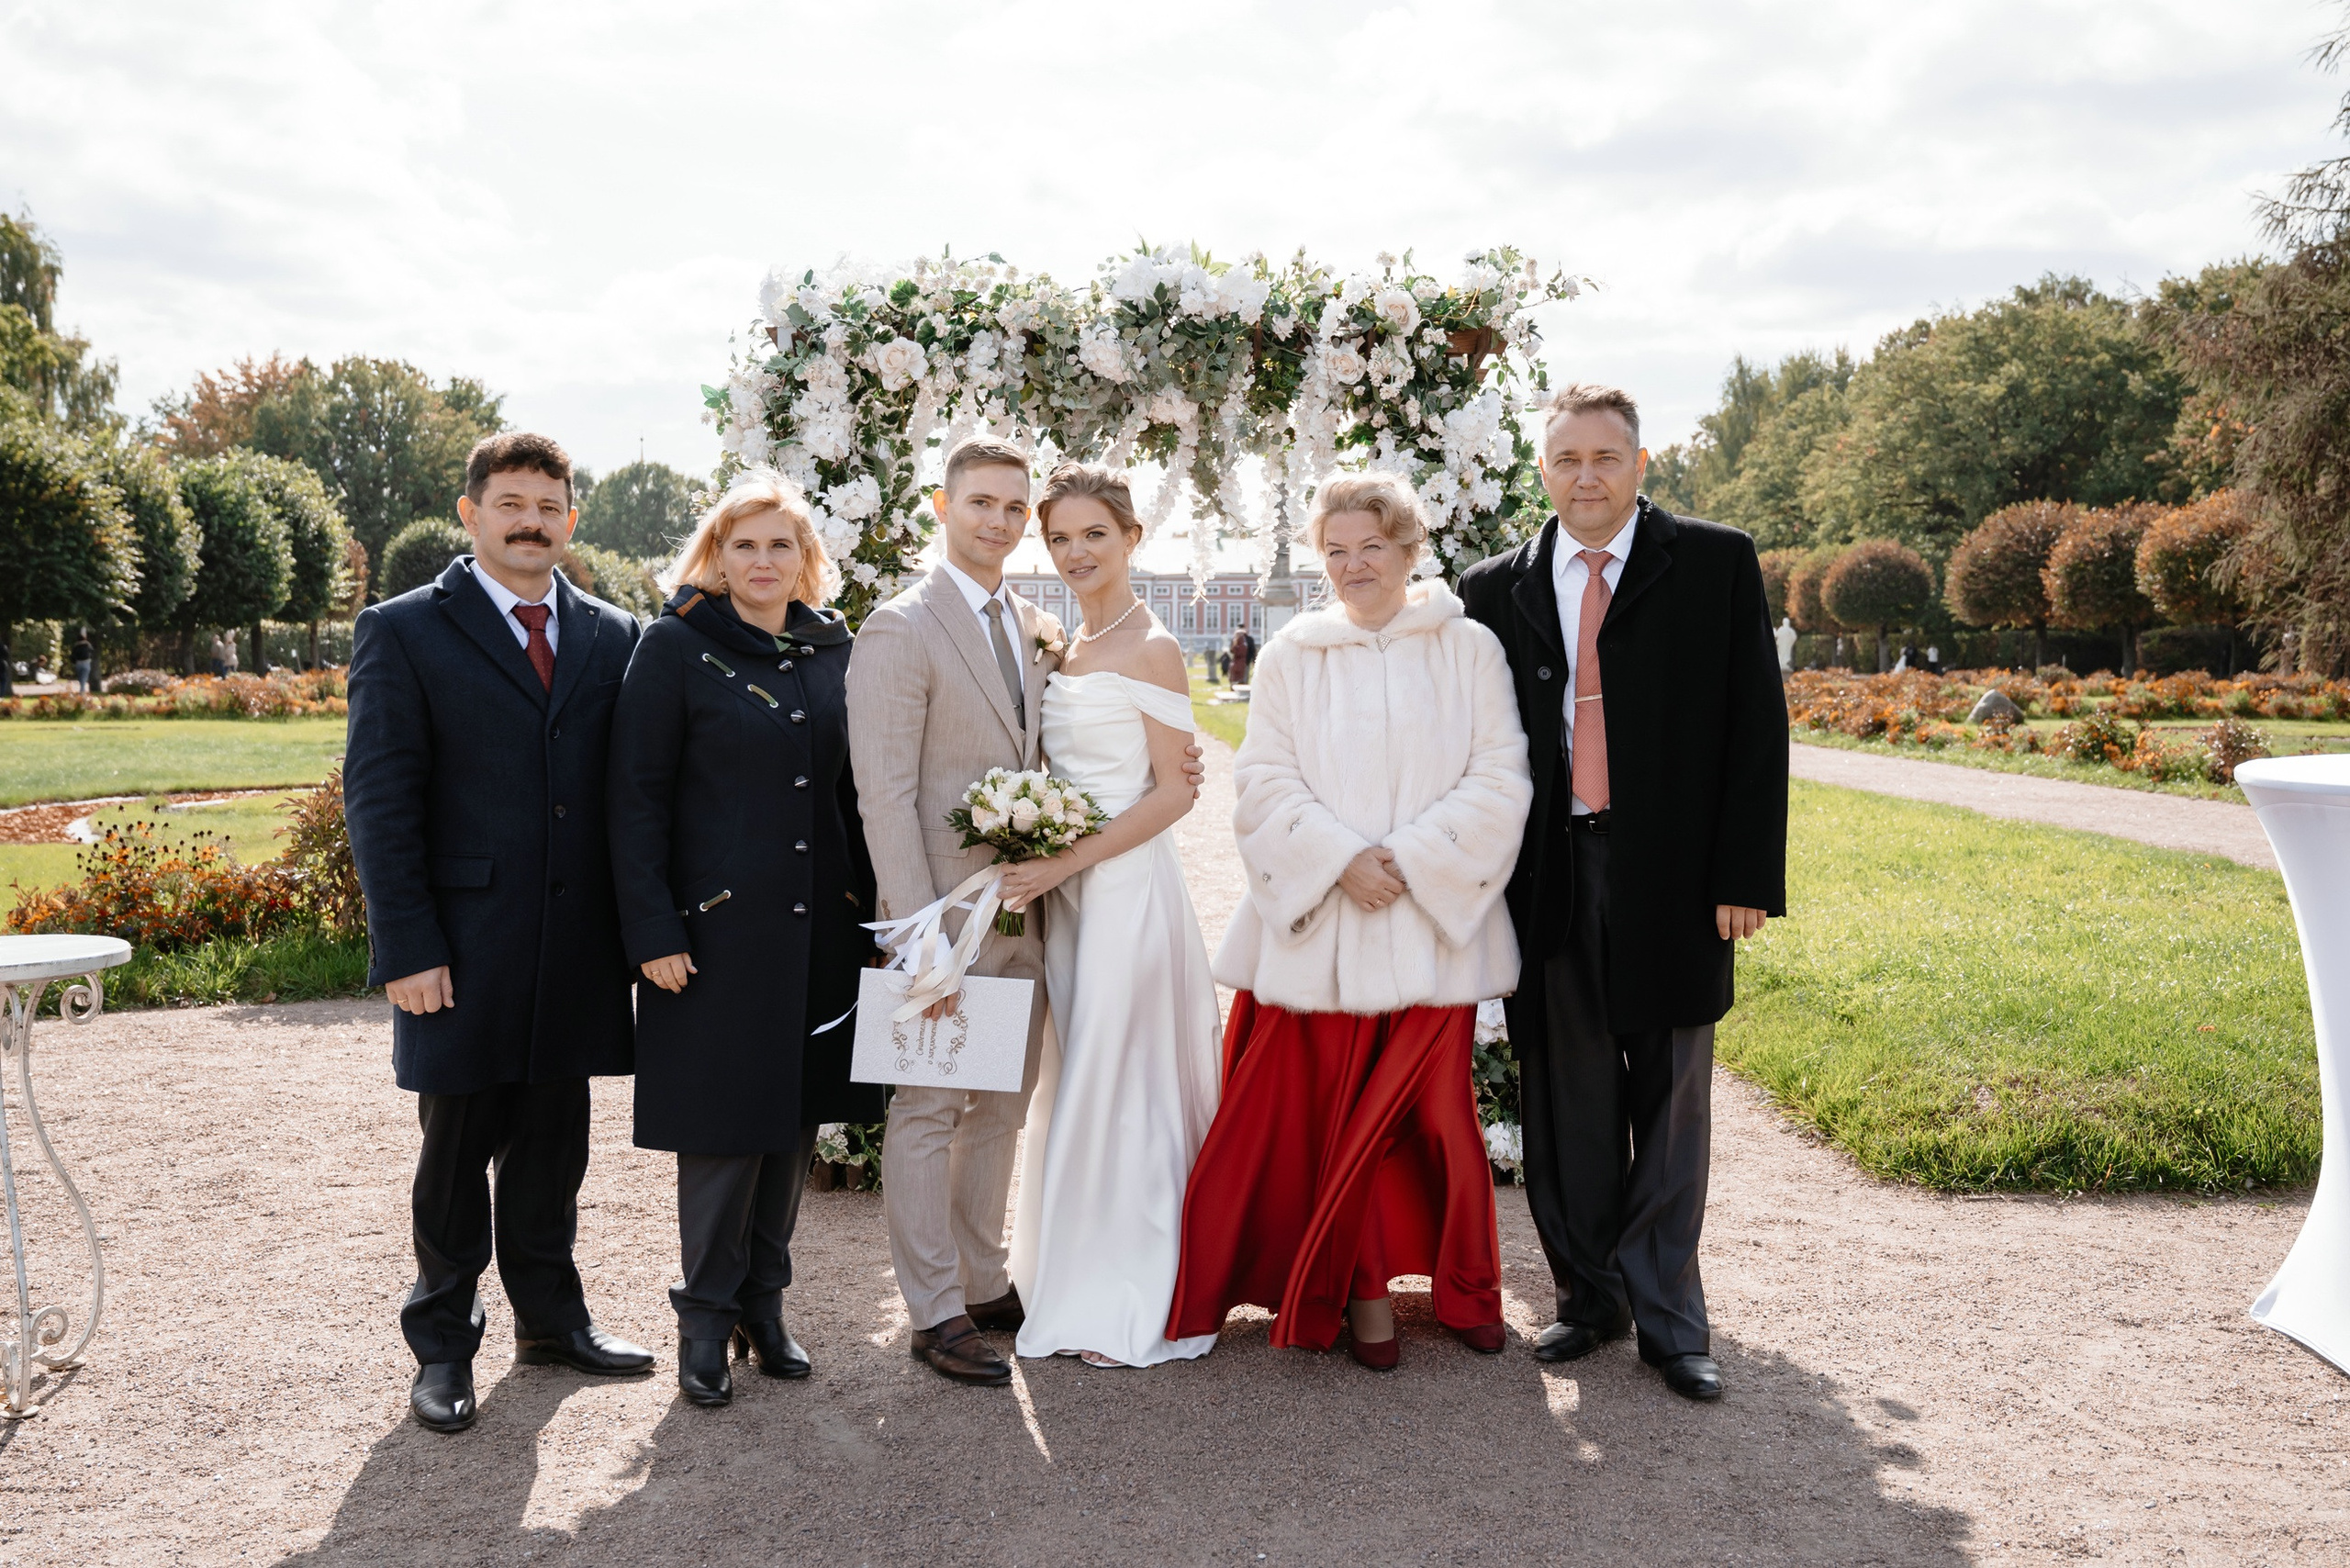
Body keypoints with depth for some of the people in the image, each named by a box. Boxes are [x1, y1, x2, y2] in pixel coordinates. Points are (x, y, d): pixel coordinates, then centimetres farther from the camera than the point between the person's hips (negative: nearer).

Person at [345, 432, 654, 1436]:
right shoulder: (403, 633, -2)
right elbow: (379, 799, -7)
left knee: (553, 1145, 15)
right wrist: (406, 947, -13)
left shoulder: (614, 637, 8)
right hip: (464, 947, -3)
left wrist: (638, 925, 2)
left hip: (577, 946, 3)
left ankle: (550, 1319, 31)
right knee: (456, 1150, 9)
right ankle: (443, 1345, 25)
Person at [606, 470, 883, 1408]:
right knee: (724, 1125, 2)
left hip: (819, 925, 5)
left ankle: (765, 1303, 27)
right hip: (717, 924, -5)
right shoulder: (676, 646, -6)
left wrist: (867, 906, 8)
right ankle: (707, 1318, 18)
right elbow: (637, 795, -8)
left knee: (796, 1118, 12)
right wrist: (652, 931, -14)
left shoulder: (832, 649, 9)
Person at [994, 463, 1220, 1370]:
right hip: (1066, 891, 8)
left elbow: (1174, 792, -12)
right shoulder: (1065, 647, 14)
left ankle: (1135, 1306, 12)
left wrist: (1068, 861, -18)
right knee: (1074, 1083, 12)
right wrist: (1038, 868, 4)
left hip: (1128, 885, -7)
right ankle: (1077, 1284, 24)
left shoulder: (1149, 649, -9)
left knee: (1123, 1084, -1)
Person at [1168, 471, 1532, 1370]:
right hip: (1319, 922, 1)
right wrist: (1341, 859, -12)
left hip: (1433, 921, -1)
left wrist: (1410, 861, -11)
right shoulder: (1290, 656, 6)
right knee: (1337, 1111, 4)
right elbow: (1265, 782, 1)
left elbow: (1499, 780, -2)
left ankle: (1462, 1281, 24)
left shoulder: (1468, 650, 3)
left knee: (1436, 1111, 4)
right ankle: (1362, 1287, 19)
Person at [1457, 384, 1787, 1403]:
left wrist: (1746, 875, -7)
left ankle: (1666, 1316, 19)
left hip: (1671, 877, -2)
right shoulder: (1495, 590, 8)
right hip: (1549, 876, 2)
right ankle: (1588, 1294, 24)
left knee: (1672, 1102, 6)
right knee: (1568, 1104, 9)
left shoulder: (1717, 564, 2)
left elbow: (1756, 726, -1)